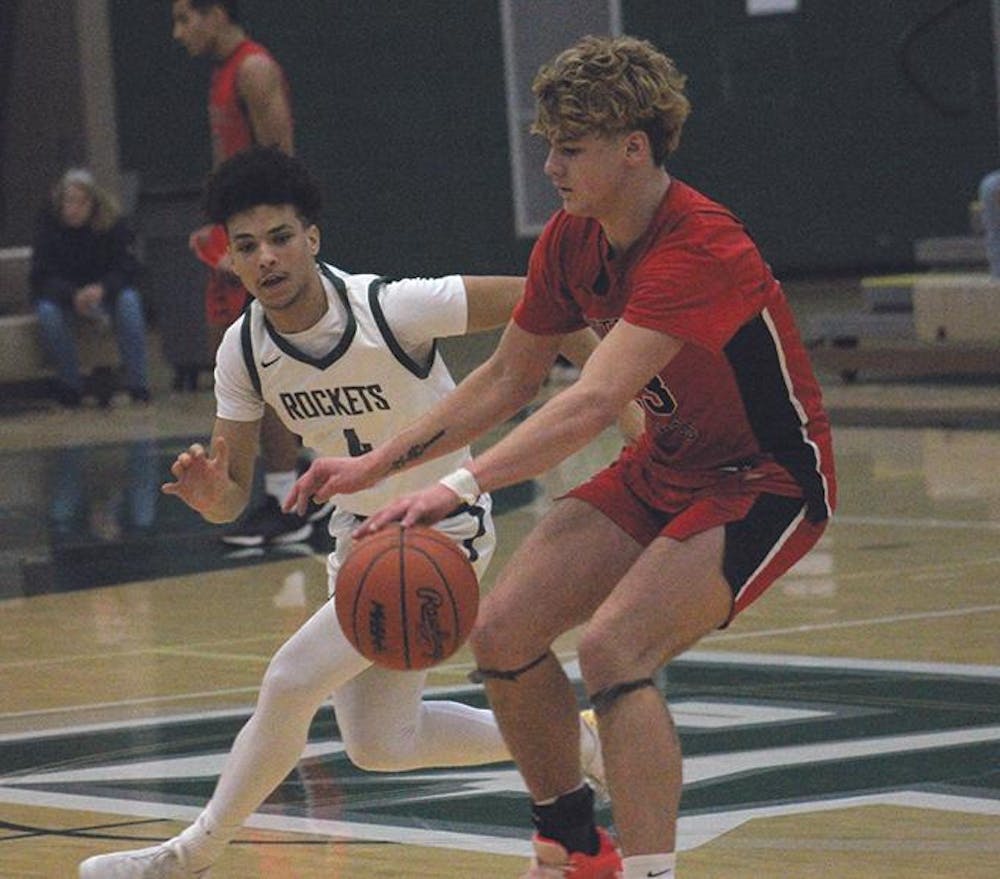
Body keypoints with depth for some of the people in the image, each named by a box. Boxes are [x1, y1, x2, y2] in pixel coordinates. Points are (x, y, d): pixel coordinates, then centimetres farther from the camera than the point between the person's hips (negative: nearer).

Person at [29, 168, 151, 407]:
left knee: (129, 300, -30)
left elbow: (127, 268, -15)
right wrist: (73, 296, -36)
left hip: (104, 291, 0)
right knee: (48, 313, -32)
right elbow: (42, 275, -17)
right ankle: (70, 385, -18)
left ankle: (138, 385, -27)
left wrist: (101, 289, -36)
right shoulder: (48, 222, -13)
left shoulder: (112, 222, -11)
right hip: (62, 295, 0)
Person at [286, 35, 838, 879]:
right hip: (668, 467, 8)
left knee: (613, 649, -28)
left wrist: (461, 486, -48)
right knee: (503, 633, -2)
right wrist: (378, 464, 2)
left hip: (767, 479, -8)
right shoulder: (573, 239, -3)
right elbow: (508, 379, 9)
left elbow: (594, 401, -40)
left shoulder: (699, 249, -29)